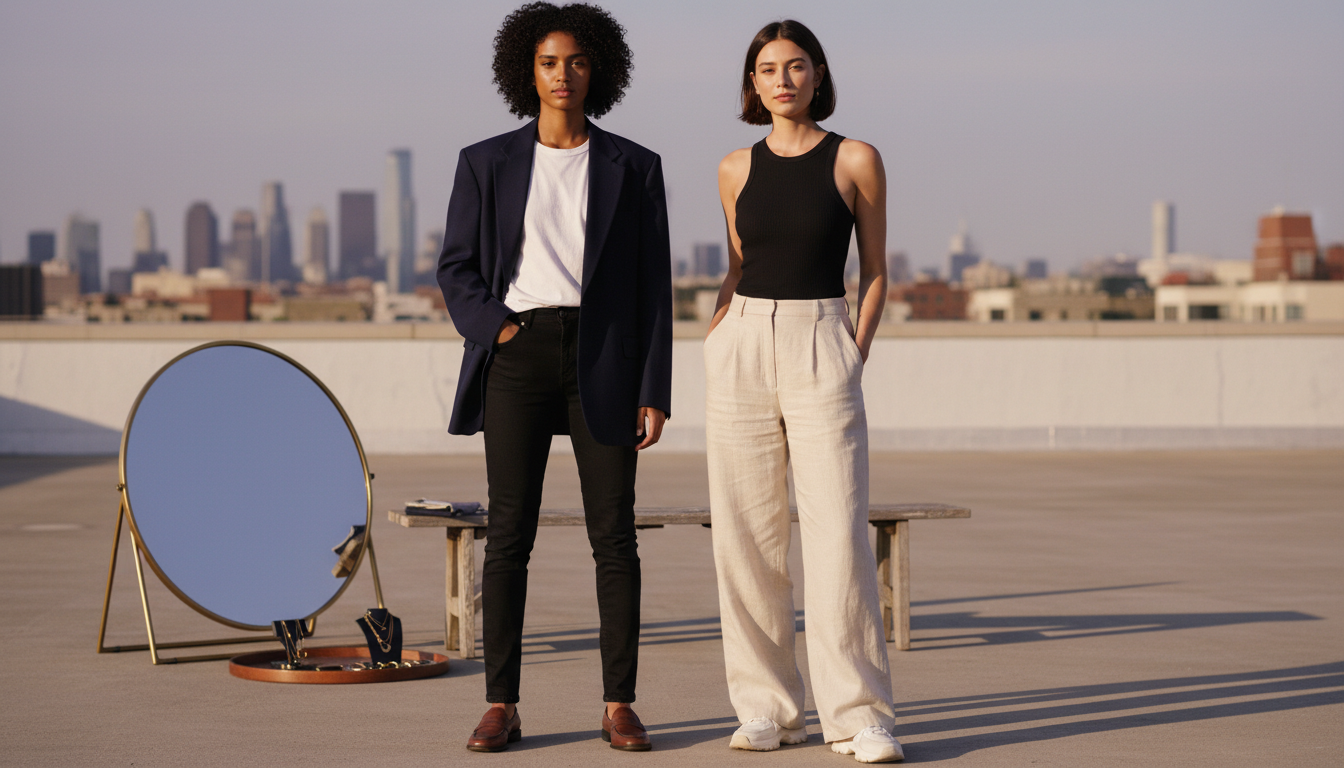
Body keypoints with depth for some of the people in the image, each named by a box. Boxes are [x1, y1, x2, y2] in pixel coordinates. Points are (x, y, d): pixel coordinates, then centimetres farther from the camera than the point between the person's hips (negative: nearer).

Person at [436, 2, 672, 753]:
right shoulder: (487, 162, 6)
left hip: (603, 358, 0)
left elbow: (652, 286, 3)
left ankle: (619, 706, 7)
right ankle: (502, 708, 5)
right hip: (519, 354, 0)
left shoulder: (634, 167, 5)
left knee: (614, 535, -1)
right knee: (509, 534, -2)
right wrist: (496, 328, -11)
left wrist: (655, 394, -2)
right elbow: (457, 269, 8)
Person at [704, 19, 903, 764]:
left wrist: (857, 354, -4)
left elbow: (875, 273, 6)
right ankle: (767, 707, 11)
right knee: (747, 533, 2)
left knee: (838, 533, -10)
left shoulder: (856, 160, 2)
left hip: (821, 347, -3)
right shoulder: (737, 170, 10)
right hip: (742, 348, 3)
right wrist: (715, 339, 7)